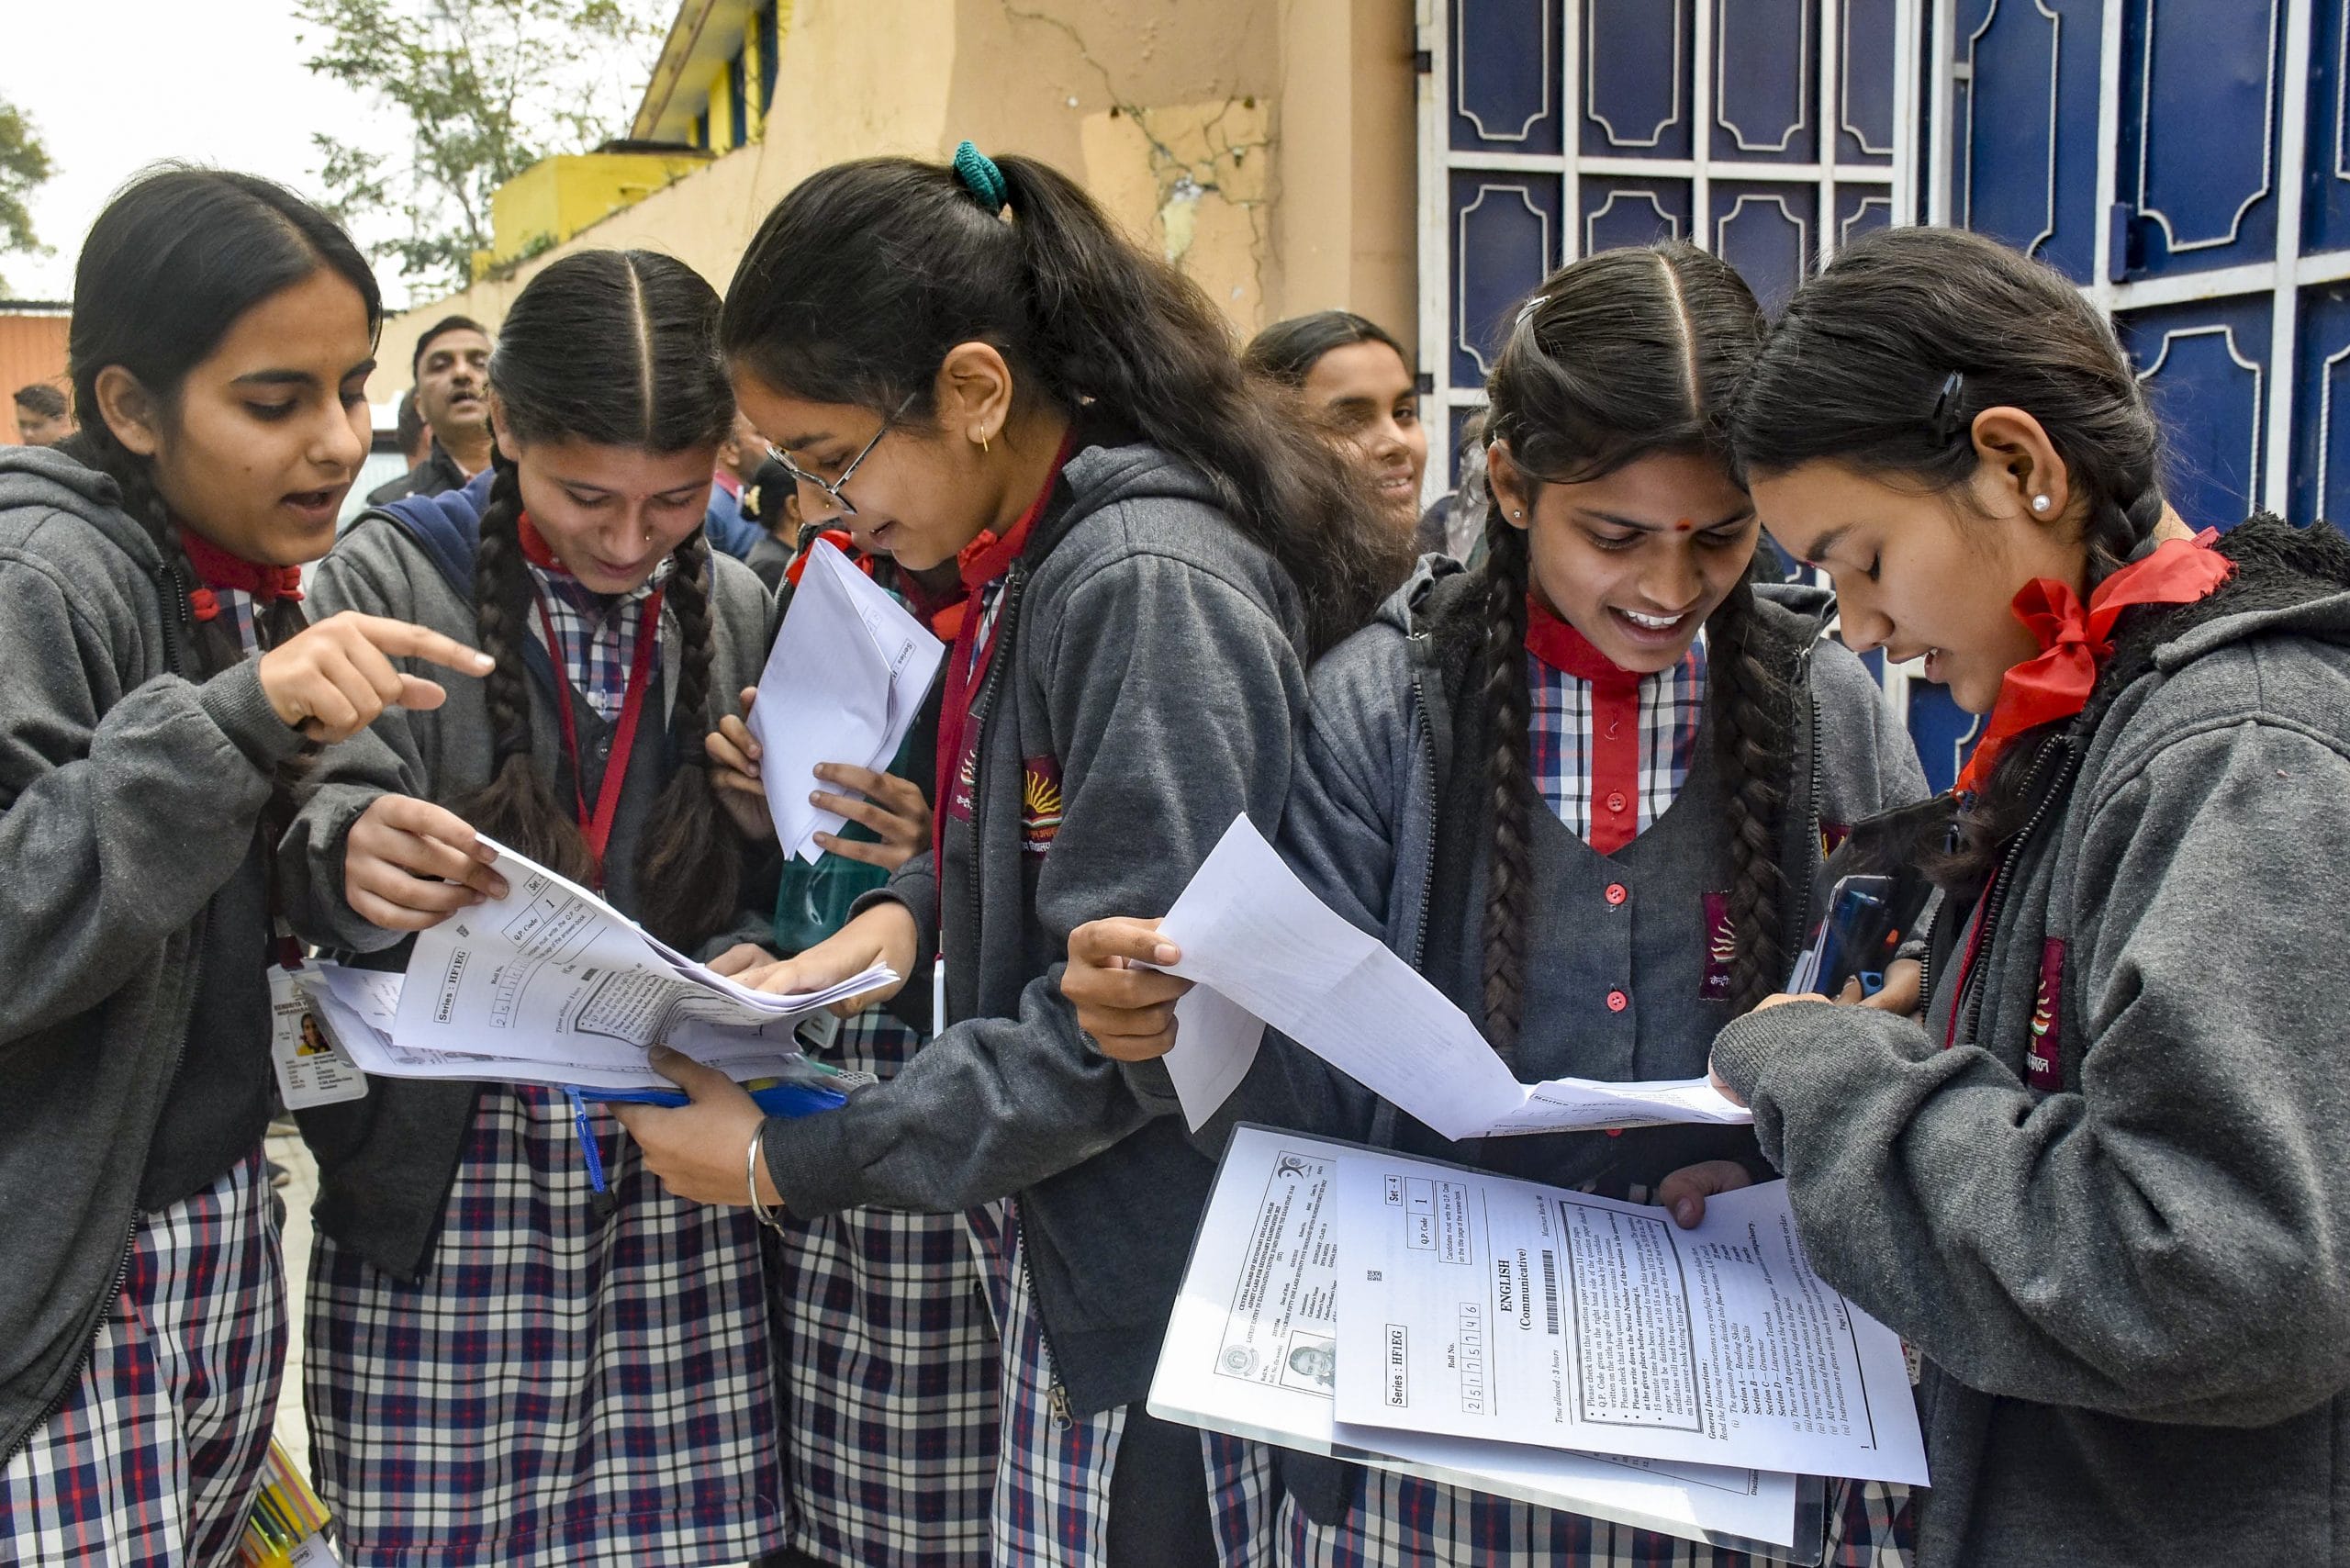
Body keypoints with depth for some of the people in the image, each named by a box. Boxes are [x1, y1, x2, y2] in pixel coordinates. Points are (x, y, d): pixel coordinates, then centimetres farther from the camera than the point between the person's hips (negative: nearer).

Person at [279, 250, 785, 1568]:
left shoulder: (739, 610, 8)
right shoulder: (391, 580, -2)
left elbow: (763, 885, 11)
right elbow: (322, 814, -10)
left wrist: (742, 972, -9)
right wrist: (349, 851, -32)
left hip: (675, 1170, 2)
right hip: (440, 1175, -2)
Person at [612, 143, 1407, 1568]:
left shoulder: (1150, 586, -22)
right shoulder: (1030, 558, 6)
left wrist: (786, 1163, -16)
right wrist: (911, 909, 0)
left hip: (1158, 1282, -9)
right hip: (1066, 1238, 9)